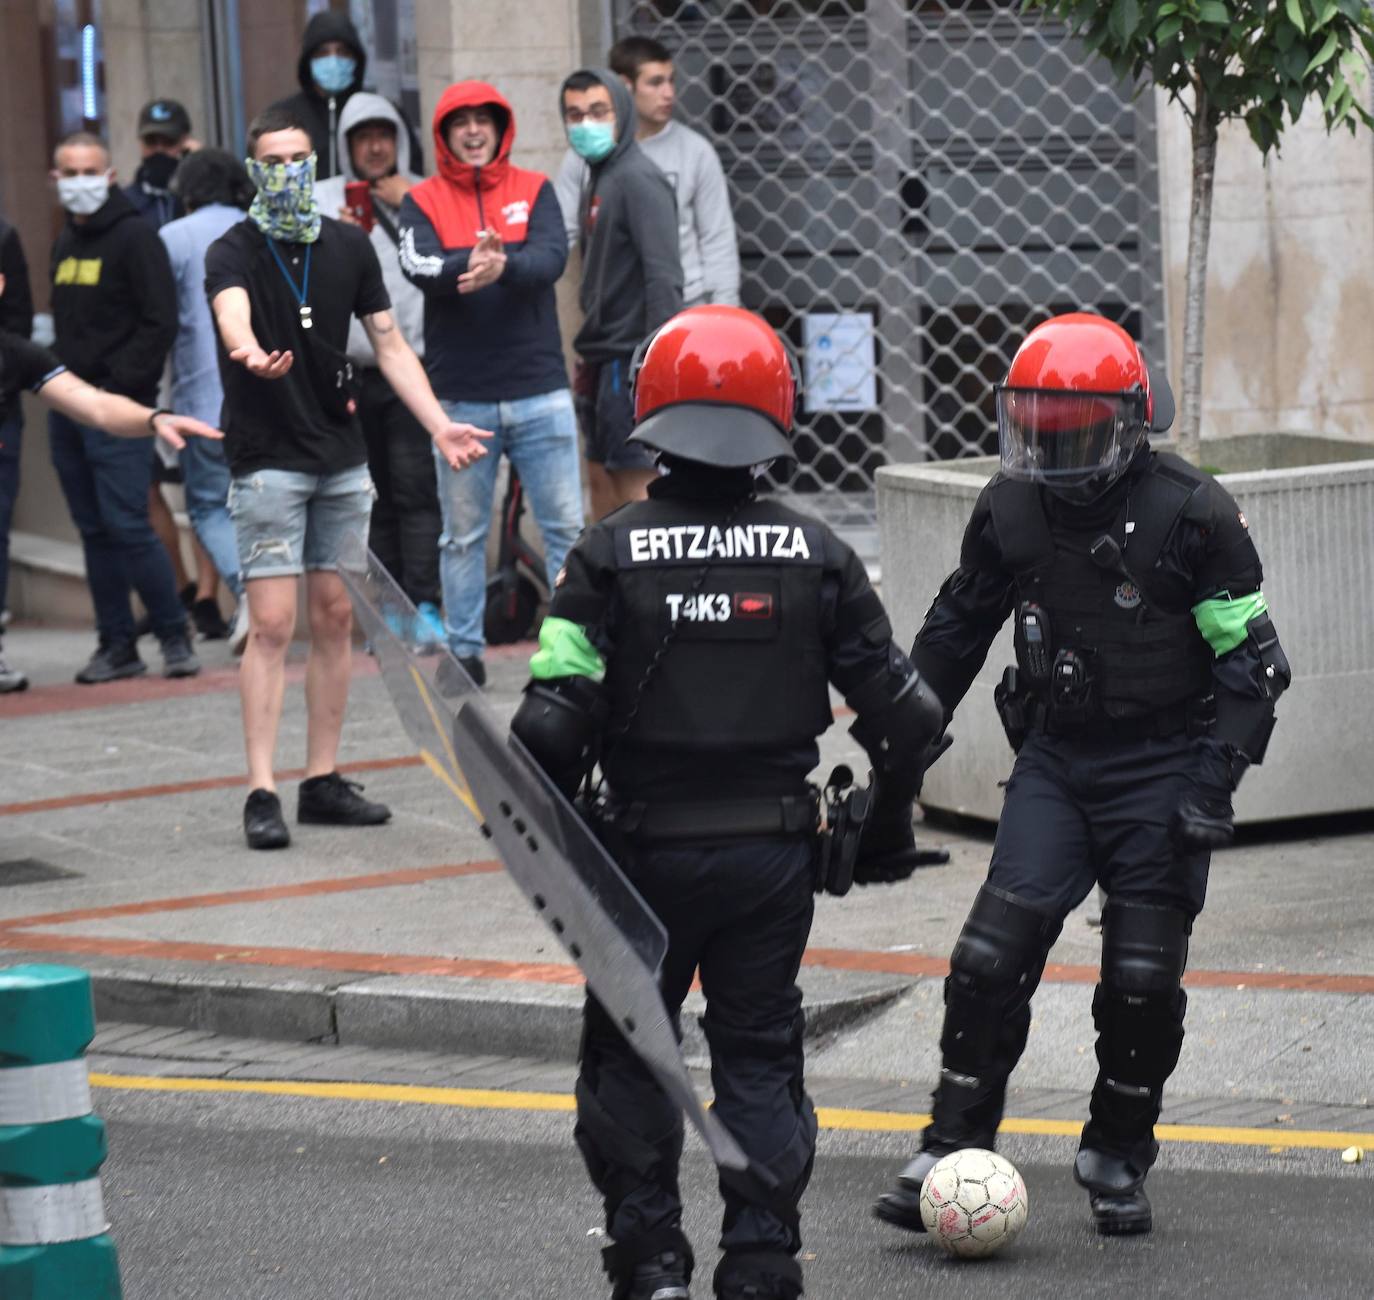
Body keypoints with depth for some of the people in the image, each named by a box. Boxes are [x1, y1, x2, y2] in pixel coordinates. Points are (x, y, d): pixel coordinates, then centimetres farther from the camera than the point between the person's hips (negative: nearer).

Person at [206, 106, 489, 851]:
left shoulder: (349, 247, 7)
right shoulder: (235, 252, -8)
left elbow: (390, 344, 11)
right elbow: (232, 311, -31)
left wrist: (439, 425, 1)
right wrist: (248, 352, -54)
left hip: (342, 460, 5)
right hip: (267, 461, -5)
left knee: (336, 618, 7)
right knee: (272, 624, -10)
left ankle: (323, 782, 15)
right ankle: (261, 792, -9)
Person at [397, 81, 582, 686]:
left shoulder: (534, 190, 7)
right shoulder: (423, 201, 5)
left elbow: (552, 257, -10)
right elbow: (419, 266, -14)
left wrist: (504, 266, -31)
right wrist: (471, 265, -34)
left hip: (540, 391, 1)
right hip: (461, 397, 0)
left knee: (566, 525, 3)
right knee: (463, 535, 7)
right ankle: (463, 650, 14)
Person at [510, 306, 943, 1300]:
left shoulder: (611, 556, -10)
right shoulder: (814, 555, -3)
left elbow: (553, 723, -14)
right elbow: (905, 711, 0)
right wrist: (888, 827, 15)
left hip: (648, 847, -2)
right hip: (776, 846, 2)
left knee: (628, 1051, 14)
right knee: (760, 1056, 12)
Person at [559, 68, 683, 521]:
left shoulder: (639, 180, -12)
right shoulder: (596, 183, 17)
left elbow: (663, 279, -20)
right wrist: (588, 363, 17)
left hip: (632, 361, -10)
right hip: (605, 359, 10)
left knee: (636, 484, -10)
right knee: (600, 476, 14)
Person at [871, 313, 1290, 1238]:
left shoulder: (1189, 514, -12)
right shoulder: (1010, 511, 1)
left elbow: (1250, 661, -8)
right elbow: (955, 630, 17)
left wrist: (1209, 786, -16)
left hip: (1160, 768, -3)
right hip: (1054, 760, 3)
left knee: (1143, 979, -1)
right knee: (992, 955, -8)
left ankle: (1118, 1159, 20)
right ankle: (953, 1152, 0)